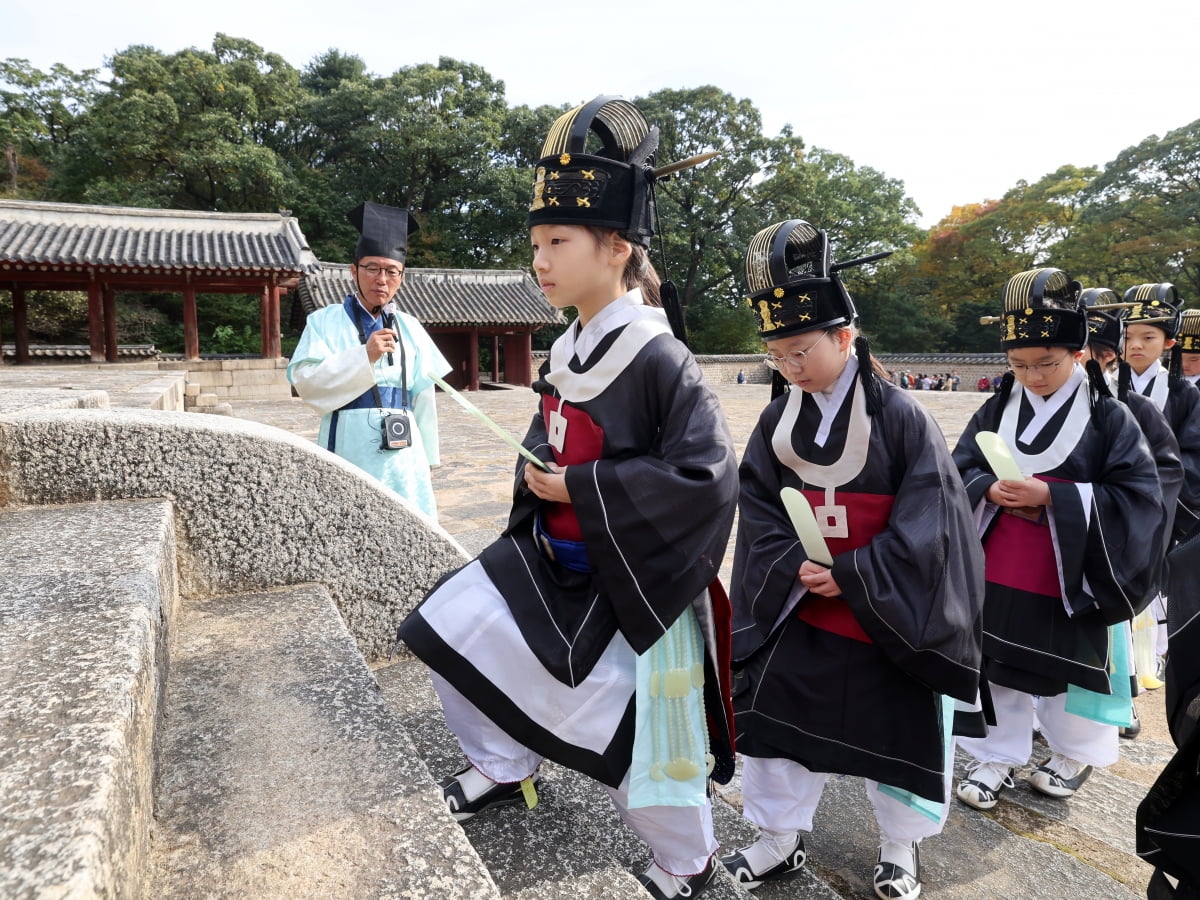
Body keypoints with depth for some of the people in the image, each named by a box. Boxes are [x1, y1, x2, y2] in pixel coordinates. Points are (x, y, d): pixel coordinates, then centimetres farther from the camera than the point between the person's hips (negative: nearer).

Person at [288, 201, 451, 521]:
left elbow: (423, 397, 10)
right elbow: (305, 382, -11)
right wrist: (364, 356, -21)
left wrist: (427, 460, 10)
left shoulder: (409, 328, 10)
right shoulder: (325, 321, 2)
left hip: (402, 456, 3)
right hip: (350, 454, -3)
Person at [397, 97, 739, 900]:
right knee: (452, 626, 8)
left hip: (630, 579, -7)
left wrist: (581, 488, -24)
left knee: (640, 739, 7)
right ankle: (505, 767, 31)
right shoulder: (568, 353, 3)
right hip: (554, 558, 8)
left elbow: (707, 474, -27)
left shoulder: (656, 359, -22)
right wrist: (541, 479, -1)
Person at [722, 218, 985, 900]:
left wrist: (850, 576, -21)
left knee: (897, 730, 13)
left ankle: (901, 845, 40)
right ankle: (781, 837, 31)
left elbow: (926, 520, -17)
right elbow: (757, 507, 0)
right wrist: (793, 564, -16)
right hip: (799, 609, 4)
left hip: (888, 614, -3)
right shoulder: (779, 420, -2)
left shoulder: (901, 416, -15)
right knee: (774, 716, 9)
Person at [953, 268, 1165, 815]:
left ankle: (1075, 752, 41)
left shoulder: (1108, 418, -7)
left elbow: (1138, 497, -12)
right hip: (996, 576, 3)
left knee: (1069, 667, 15)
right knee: (996, 666, 12)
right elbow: (959, 472, 4)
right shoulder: (996, 410, 2)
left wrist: (1052, 496, -23)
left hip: (1070, 580, -2)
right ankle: (996, 756, 30)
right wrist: (992, 491, -18)